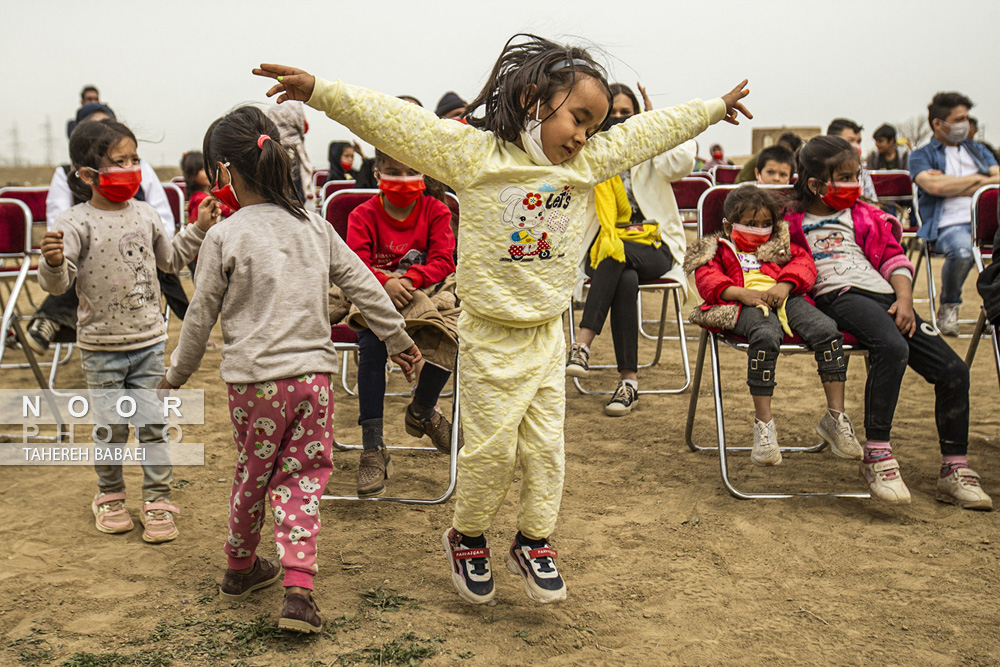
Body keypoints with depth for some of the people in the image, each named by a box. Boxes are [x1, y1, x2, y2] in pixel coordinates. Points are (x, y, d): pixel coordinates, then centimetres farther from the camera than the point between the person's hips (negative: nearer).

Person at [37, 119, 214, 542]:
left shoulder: (145, 215, 4)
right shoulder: (76, 223, -13)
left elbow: (170, 258, 20)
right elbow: (57, 283, -17)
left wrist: (199, 229, 13)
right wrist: (53, 262, -38)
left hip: (149, 340, 4)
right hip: (102, 346, -3)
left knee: (152, 424, 6)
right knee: (110, 427, 9)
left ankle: (157, 500, 16)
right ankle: (110, 497, 30)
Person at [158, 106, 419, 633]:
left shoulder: (223, 237, -6)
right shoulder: (313, 225, 6)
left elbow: (201, 316, 0)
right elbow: (364, 286, 8)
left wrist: (176, 376, 14)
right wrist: (399, 340, 19)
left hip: (253, 379, -2)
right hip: (313, 373, 3)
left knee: (251, 475, 15)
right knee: (301, 477, 8)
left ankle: (241, 568, 37)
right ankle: (298, 588, -2)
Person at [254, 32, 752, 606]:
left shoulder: (588, 161, 4)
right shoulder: (473, 151, -12)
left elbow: (652, 131, 14)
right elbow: (393, 120, -17)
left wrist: (714, 108, 23)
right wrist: (321, 92, -24)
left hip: (548, 334, 5)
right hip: (492, 337, -5)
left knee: (547, 445, 10)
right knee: (492, 447, 4)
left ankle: (534, 542, 29)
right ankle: (467, 537, 29)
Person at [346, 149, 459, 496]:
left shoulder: (435, 211, 6)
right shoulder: (363, 215, 4)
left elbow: (443, 262, -4)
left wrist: (409, 280, -23)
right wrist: (386, 283, -29)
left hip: (424, 294, 1)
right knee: (371, 344, -33)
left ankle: (422, 412, 1)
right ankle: (373, 449, -30)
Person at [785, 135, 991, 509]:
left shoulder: (864, 216, 27)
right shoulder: (792, 222, 13)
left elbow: (893, 258, 20)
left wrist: (904, 300, 3)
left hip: (884, 296, 6)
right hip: (839, 297, -6)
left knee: (954, 370, -8)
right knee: (893, 348, -39)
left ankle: (954, 470, 4)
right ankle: (876, 456, -33)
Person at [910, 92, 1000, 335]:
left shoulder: (978, 150, 27)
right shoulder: (921, 156, 11)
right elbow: (933, 186, -10)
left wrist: (951, 185, -1)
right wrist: (977, 178, 3)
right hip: (948, 225, -4)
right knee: (962, 249, -38)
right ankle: (948, 307, -10)